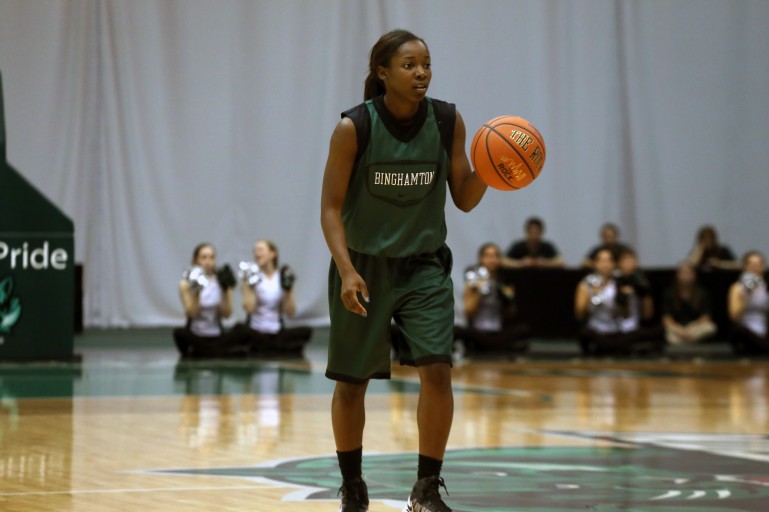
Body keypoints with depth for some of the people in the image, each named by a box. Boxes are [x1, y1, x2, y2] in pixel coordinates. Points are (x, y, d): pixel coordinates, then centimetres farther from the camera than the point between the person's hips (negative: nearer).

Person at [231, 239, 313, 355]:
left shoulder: (283, 277, 7)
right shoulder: (251, 276, 3)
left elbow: (290, 313, 1)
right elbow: (249, 308, -12)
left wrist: (288, 290, -8)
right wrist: (249, 285, -13)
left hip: (277, 332, 2)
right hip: (255, 332, -2)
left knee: (306, 331, -26)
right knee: (239, 329, -36)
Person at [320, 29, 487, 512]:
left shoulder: (448, 121, -7)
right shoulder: (354, 128, -15)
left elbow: (464, 199, -1)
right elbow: (331, 207, -13)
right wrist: (347, 270, -26)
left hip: (424, 264, 2)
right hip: (365, 265, -2)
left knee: (437, 369, -15)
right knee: (352, 382, 8)